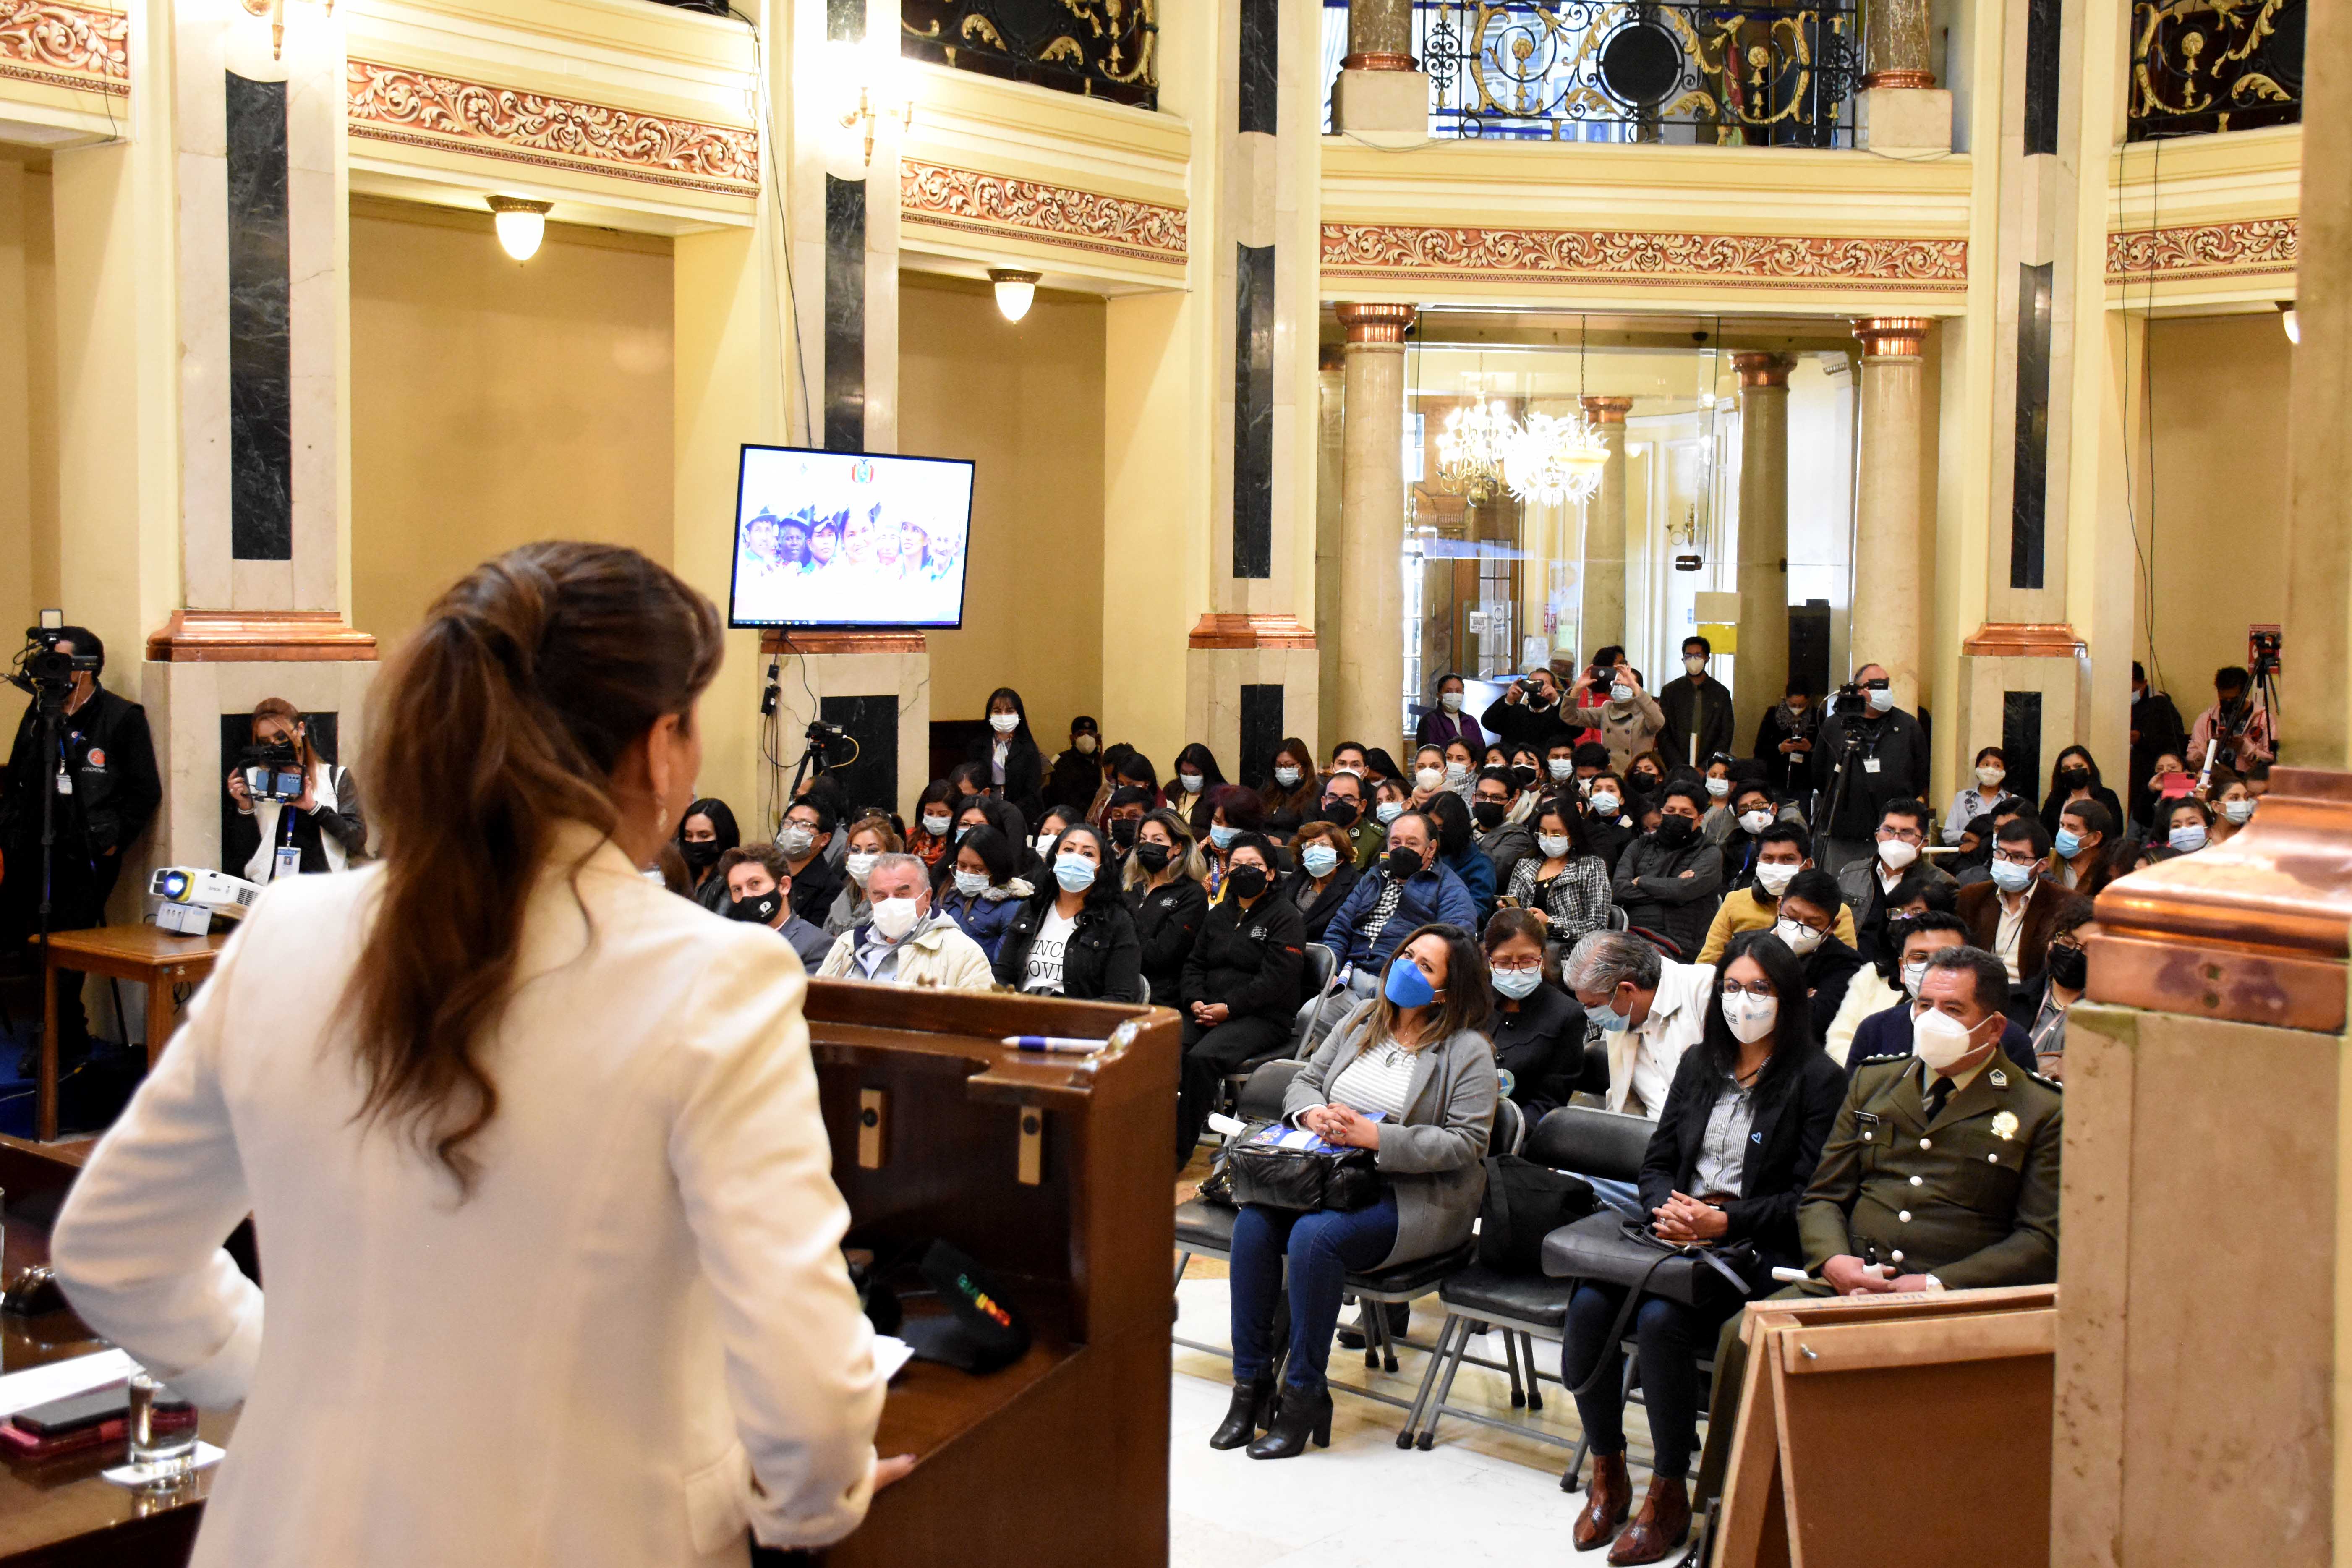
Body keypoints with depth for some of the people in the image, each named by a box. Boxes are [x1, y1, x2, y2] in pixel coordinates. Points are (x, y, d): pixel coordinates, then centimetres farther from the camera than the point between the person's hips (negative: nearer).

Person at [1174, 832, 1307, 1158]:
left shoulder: (1285, 917, -1)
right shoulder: (1220, 913, 22)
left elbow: (1275, 979, -11)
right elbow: (1195, 963, 20)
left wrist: (1230, 1008, -17)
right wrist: (1195, 1000, -1)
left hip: (1262, 1018, -6)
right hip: (1208, 1010, 6)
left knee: (1202, 1057, -33)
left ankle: (1179, 1150, -25)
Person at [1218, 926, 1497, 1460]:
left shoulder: (1468, 1051, -5)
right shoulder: (1362, 1021, 14)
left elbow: (1464, 1144, -14)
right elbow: (1303, 1082, 17)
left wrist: (1375, 1137, -21)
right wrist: (1314, 1114, -7)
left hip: (1417, 1198, -6)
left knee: (1315, 1235, -31)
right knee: (1255, 1220, -21)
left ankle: (1304, 1396, -17)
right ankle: (1251, 1382, -12)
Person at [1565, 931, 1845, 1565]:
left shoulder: (1819, 1079, -2)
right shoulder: (1699, 1063, 18)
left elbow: (1809, 1196, -7)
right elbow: (1657, 1158, 17)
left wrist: (1723, 1222, -18)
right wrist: (1668, 1209, -6)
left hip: (1761, 1250, -5)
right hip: (1678, 1232, 5)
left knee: (1661, 1318, -31)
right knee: (1590, 1304, -22)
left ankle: (1669, 1495, -13)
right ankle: (1607, 1474, -3)